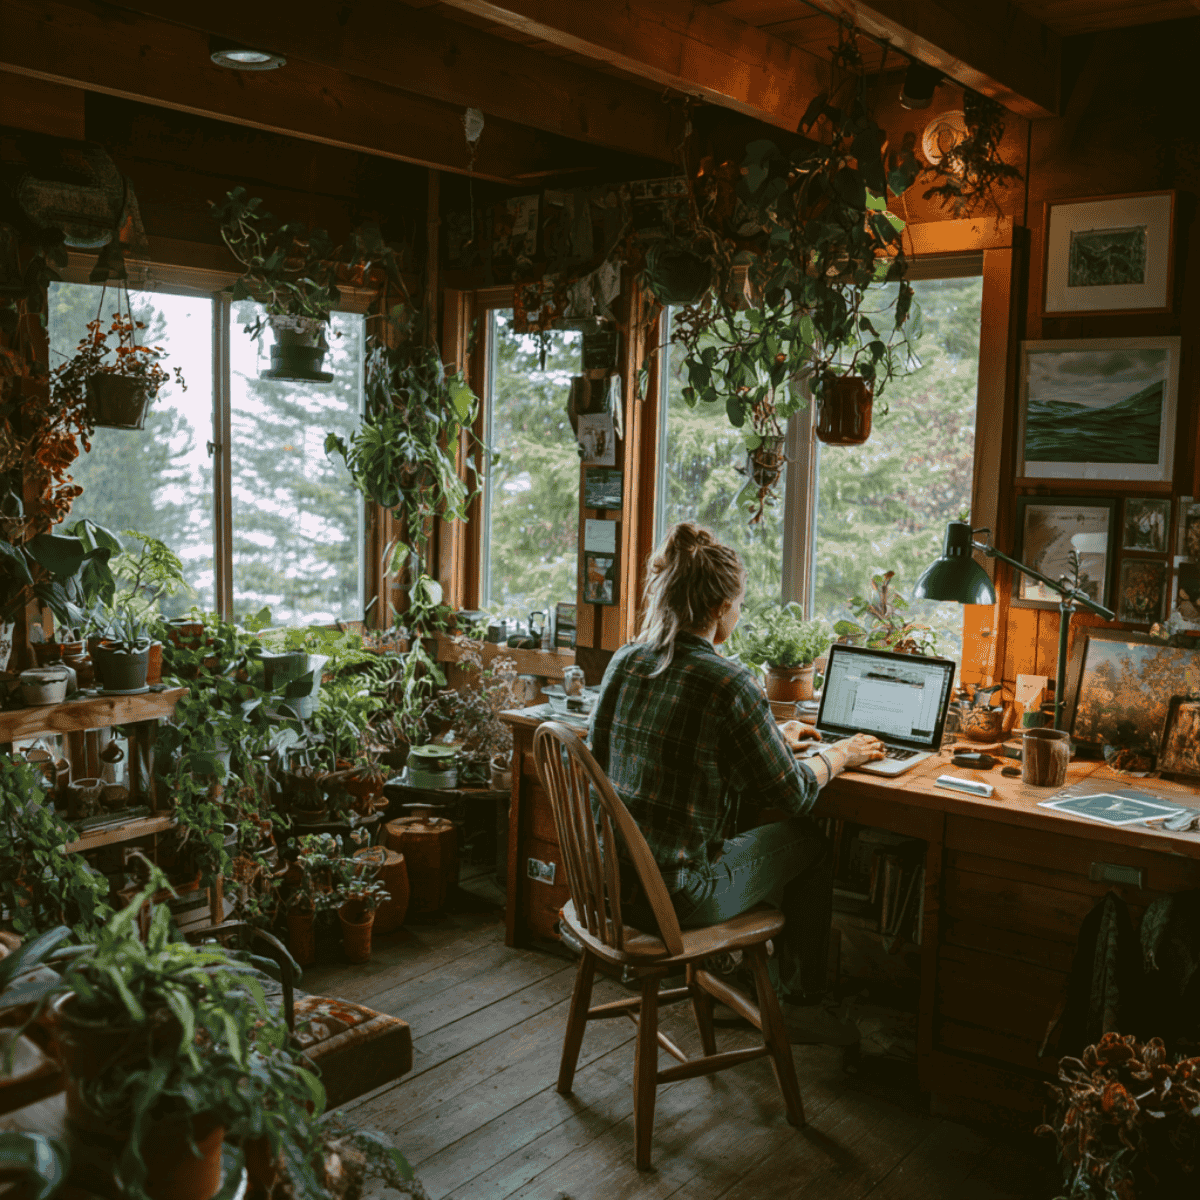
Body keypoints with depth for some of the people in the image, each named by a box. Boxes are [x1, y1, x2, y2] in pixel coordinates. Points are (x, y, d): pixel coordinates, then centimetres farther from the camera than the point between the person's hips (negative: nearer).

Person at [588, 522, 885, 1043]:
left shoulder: (624, 661, 1)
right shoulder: (729, 683, -19)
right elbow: (794, 794, -8)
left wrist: (773, 739, 25)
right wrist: (837, 754, 13)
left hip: (603, 878, 7)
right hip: (672, 896, -7)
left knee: (746, 814, 30)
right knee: (811, 843, 16)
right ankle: (800, 1001, 33)